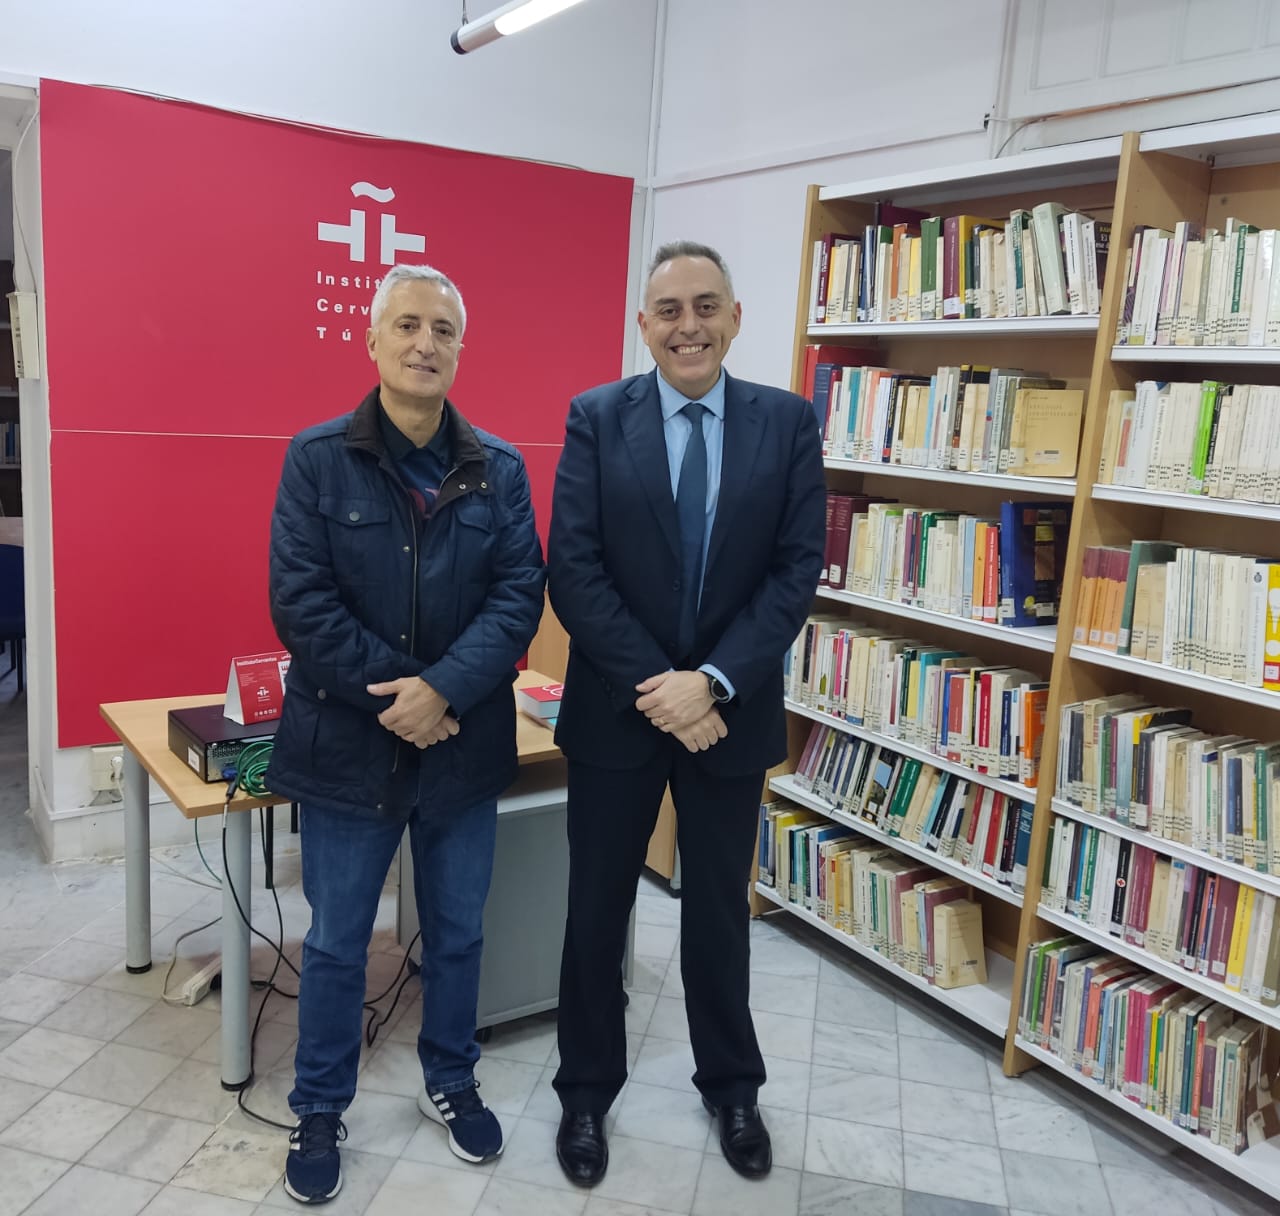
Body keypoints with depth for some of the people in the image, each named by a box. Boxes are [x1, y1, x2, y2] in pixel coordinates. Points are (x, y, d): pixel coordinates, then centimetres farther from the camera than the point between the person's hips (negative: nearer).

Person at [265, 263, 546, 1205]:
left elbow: (521, 593, -6)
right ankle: (321, 1111, 34)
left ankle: (451, 1082, 41)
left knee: (458, 932, 18)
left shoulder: (500, 469, 1)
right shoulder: (317, 458, -5)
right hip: (347, 743, -2)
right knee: (336, 943, 13)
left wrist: (443, 688, -19)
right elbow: (299, 598, -11)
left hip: (465, 745, 2)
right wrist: (392, 698, -17)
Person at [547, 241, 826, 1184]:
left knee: (719, 909, 18)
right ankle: (588, 1089, 36)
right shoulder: (596, 418, -5)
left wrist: (711, 681, -17)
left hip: (732, 710, 1)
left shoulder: (787, 422, -2)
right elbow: (573, 570, -10)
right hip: (616, 709, -1)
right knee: (599, 909, 13)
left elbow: (798, 567, -7)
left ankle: (732, 1087, 41)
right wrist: (655, 686, -18)